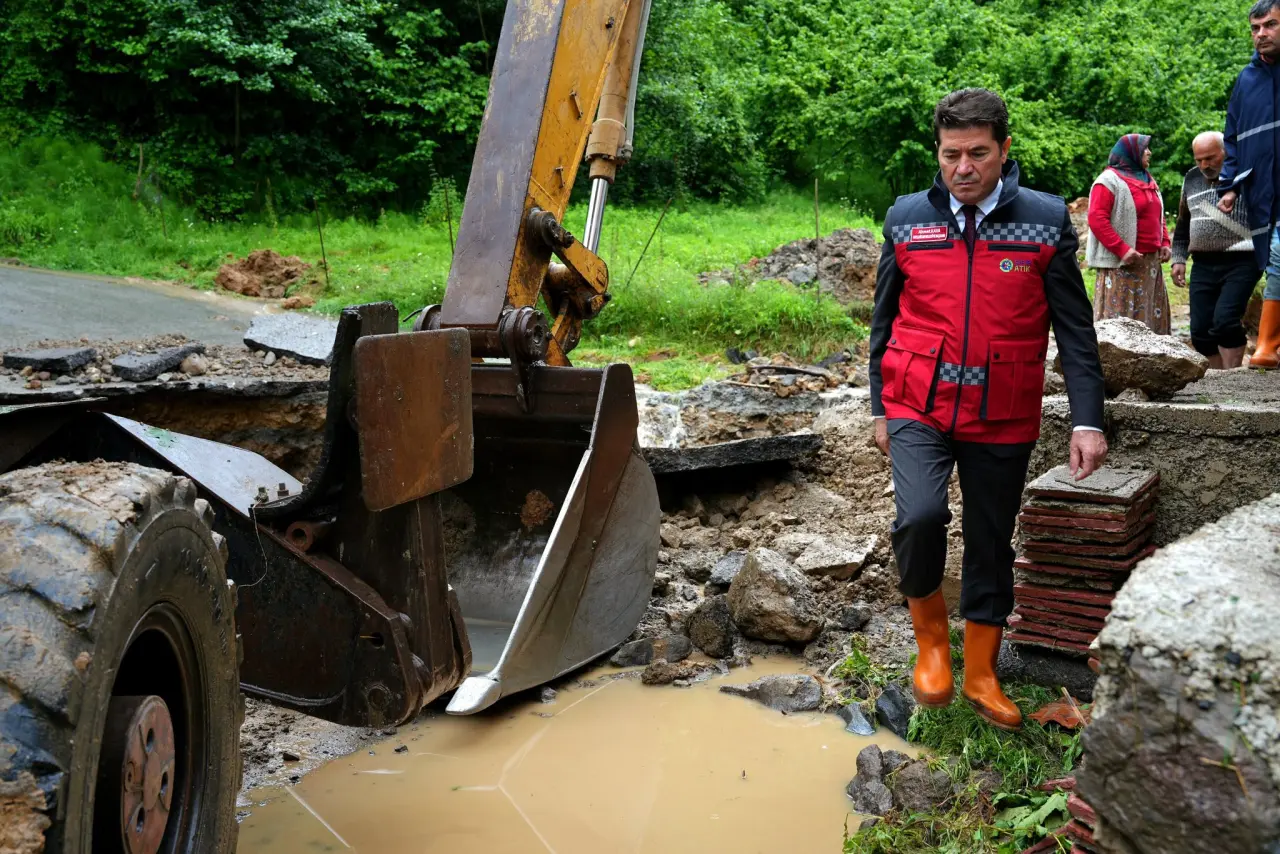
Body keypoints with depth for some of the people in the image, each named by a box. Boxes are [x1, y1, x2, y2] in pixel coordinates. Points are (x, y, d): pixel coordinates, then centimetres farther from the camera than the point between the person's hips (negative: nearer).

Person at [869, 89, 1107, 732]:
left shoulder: (1046, 221, -2)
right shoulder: (907, 219, 1)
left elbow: (1074, 329, 0)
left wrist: (1088, 419, -7)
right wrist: (880, 408, 9)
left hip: (1003, 419, 1)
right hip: (919, 409, 0)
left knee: (991, 545, 11)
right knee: (920, 516, -23)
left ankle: (981, 675, 31)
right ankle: (930, 637, 6)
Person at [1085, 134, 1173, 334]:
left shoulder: (1149, 181, 20)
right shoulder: (1109, 181, -7)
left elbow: (1158, 217, 26)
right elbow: (1096, 219, -16)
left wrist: (1165, 243, 8)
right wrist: (1122, 250, -22)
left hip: (1150, 262, 9)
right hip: (1122, 264, -9)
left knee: (1151, 317, 10)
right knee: (1119, 319, -9)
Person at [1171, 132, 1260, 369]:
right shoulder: (1192, 178, 14)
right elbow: (1183, 224, 23)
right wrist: (1178, 259, 16)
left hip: (1241, 263, -6)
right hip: (1203, 265, 6)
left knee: (1225, 319, -19)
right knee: (1200, 330, 2)